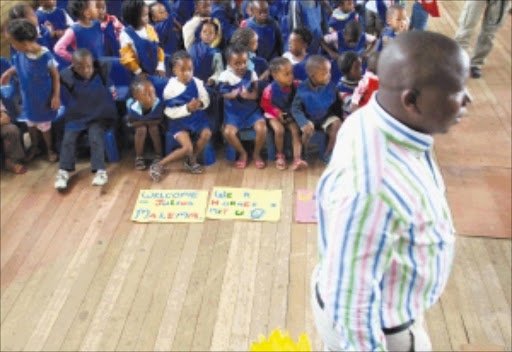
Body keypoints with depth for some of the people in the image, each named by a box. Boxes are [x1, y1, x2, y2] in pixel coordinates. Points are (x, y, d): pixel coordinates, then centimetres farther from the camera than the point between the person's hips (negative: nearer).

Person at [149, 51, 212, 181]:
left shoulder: (197, 83, -5)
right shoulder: (170, 88, -15)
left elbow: (206, 100, 4)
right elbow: (169, 112, -16)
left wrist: (200, 104, -21)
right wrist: (187, 108, -28)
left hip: (196, 117, 4)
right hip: (179, 120, -4)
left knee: (206, 134, -22)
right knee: (187, 148, -21)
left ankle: (191, 160, 5)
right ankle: (159, 165, -1)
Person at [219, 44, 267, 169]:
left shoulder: (251, 74, -1)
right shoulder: (226, 76, -4)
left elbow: (255, 94, -4)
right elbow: (223, 94, -2)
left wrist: (248, 95, -26)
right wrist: (232, 95, -24)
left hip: (251, 109, 1)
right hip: (233, 111, 0)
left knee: (261, 128, -25)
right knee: (228, 132, -27)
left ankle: (256, 154, 4)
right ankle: (242, 153, 4)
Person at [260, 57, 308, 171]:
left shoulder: (295, 86, -9)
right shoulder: (270, 89, -17)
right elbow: (265, 105, -5)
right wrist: (277, 112, -14)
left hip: (291, 115, 3)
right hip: (275, 115, -2)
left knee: (296, 131, -21)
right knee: (279, 130, -27)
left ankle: (297, 159, -24)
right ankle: (280, 156, -3)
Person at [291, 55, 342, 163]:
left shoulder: (331, 87, -10)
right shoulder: (303, 89, -18)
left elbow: (337, 105, 3)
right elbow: (296, 108, -17)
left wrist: (339, 117, -12)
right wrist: (304, 123, -32)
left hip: (326, 117, 2)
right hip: (309, 118, -2)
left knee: (337, 123, -25)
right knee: (308, 129, -32)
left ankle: (328, 154, -7)